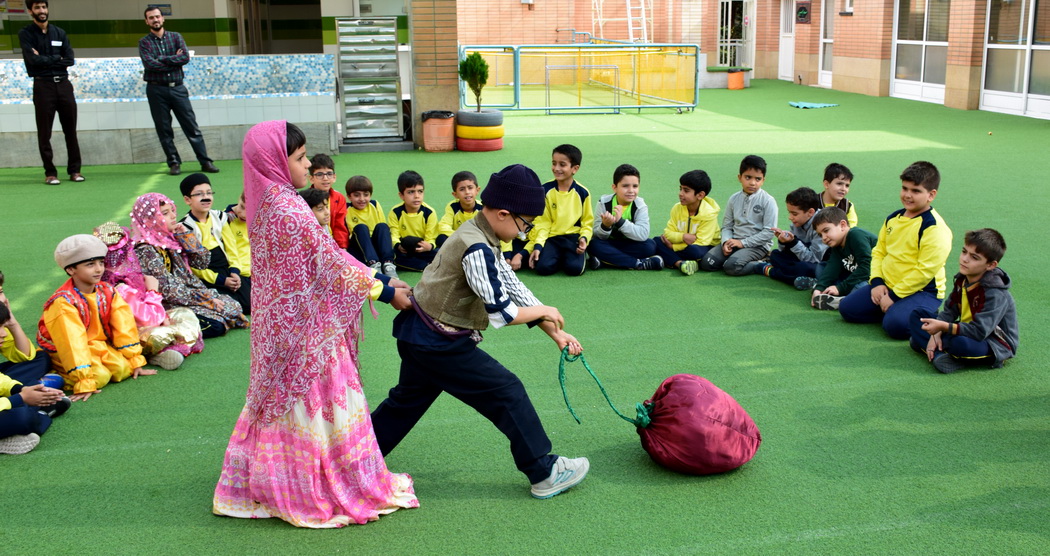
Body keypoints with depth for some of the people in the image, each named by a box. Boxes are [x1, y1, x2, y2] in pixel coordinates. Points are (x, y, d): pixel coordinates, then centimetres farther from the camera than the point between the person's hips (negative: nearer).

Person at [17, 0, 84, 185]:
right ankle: (50, 173, 5)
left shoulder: (59, 33, 11)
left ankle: (74, 170, 12)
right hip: (43, 86, -3)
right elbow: (33, 60, -12)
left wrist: (44, 59, -7)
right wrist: (56, 58, -5)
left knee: (70, 130, 5)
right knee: (44, 133, 0)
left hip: (64, 84, 3)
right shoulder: (26, 34, 1)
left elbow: (70, 59, 0)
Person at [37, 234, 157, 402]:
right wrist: (85, 383, -35)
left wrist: (136, 362, -6)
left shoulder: (107, 292, -6)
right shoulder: (64, 302, -27)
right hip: (63, 351, -6)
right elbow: (73, 343, -31)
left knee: (123, 368, -16)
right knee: (99, 376, -27)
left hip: (97, 345, 6)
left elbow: (124, 328, -5)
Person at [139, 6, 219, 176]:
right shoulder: (144, 42, 4)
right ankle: (174, 163, 11)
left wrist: (162, 59, -12)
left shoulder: (175, 37, 8)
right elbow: (149, 63, -13)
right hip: (156, 89, -1)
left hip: (177, 87, 1)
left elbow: (186, 57, -8)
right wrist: (174, 60, -9)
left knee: (191, 127, 0)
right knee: (164, 130, 2)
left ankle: (205, 162, 2)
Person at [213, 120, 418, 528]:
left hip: (282, 322, 9)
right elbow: (330, 263, -19)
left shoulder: (269, 203, 6)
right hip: (306, 326, -9)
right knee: (321, 402, 2)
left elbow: (323, 260, 9)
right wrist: (385, 290, -10)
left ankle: (265, 484, 32)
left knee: (283, 400, 19)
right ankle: (346, 493, 16)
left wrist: (378, 280, 7)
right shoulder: (289, 211, -23)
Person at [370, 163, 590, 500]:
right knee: (507, 392, -4)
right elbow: (501, 313, -26)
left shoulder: (479, 237, 7)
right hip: (441, 344, -10)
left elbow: (513, 289, 9)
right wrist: (543, 311, -9)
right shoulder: (477, 250, -25)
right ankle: (544, 474, 4)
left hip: (421, 337, 10)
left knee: (406, 402, 24)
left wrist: (555, 333, 6)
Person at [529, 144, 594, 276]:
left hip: (574, 237, -1)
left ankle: (582, 256, 7)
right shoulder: (546, 190, -2)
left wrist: (584, 238, -16)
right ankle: (561, 257, 6)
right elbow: (542, 222, -1)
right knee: (543, 267, -25)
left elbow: (587, 222, 5)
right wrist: (538, 245, -13)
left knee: (574, 268, -27)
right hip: (551, 237, 1)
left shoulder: (582, 192, -1)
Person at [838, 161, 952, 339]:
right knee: (847, 308, -2)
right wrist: (876, 282, -4)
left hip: (922, 291, -7)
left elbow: (925, 271, -21)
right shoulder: (893, 219, 8)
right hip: (887, 285, 8)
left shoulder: (935, 228, -17)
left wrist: (894, 295, -19)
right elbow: (879, 251, 13)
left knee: (896, 324, -32)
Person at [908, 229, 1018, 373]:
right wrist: (936, 333, -15)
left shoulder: (995, 293, -27)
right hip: (968, 330, 9)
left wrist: (943, 327, -39)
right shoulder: (962, 279, -1)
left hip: (996, 344, -9)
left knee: (960, 343, -42)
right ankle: (940, 354, -17)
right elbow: (949, 310, 2)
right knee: (918, 314, 3)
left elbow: (979, 331, -34)